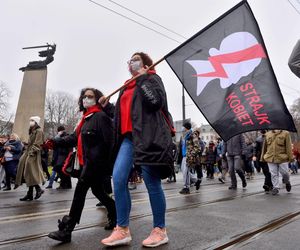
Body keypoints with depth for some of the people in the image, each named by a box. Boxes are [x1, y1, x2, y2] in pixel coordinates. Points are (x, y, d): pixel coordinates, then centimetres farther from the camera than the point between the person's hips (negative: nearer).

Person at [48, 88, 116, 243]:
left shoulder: (101, 116, -11)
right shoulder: (86, 118, 19)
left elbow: (109, 141, -18)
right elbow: (75, 137, 16)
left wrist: (107, 163, -21)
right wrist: (55, 142, 3)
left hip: (97, 162, -10)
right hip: (89, 162, 10)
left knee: (80, 190, -9)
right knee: (97, 190, 16)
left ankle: (66, 230, -1)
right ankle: (115, 217, 33)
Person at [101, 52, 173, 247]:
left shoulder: (152, 79, 7)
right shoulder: (127, 87, 27)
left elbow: (155, 101, -13)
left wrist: (143, 78, -5)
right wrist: (106, 106, 17)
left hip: (148, 136, -6)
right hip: (128, 137, 7)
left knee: (152, 182, -3)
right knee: (118, 178, -8)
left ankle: (160, 230, 12)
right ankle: (123, 230, 2)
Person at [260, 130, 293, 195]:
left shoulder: (285, 133, 0)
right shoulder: (267, 134, 7)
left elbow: (288, 146, -3)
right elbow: (264, 147, 13)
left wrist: (290, 157, -6)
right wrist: (262, 157, 15)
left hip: (282, 158, -2)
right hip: (271, 158, 2)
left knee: (285, 173, 6)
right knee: (273, 174, 5)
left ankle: (287, 182, 38)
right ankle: (275, 188, 19)